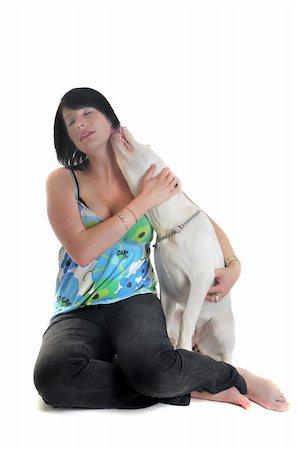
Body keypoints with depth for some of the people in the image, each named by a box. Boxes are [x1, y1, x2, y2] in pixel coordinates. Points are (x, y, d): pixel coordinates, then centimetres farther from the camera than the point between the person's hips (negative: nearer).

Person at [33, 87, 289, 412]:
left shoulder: (148, 176, 8)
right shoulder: (62, 180, 2)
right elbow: (81, 250, -13)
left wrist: (233, 264, 0)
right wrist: (144, 202, -11)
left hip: (136, 301, 0)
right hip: (77, 313, 1)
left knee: (153, 369, -36)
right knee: (52, 375, -35)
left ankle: (237, 378, -7)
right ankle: (189, 388, -20)